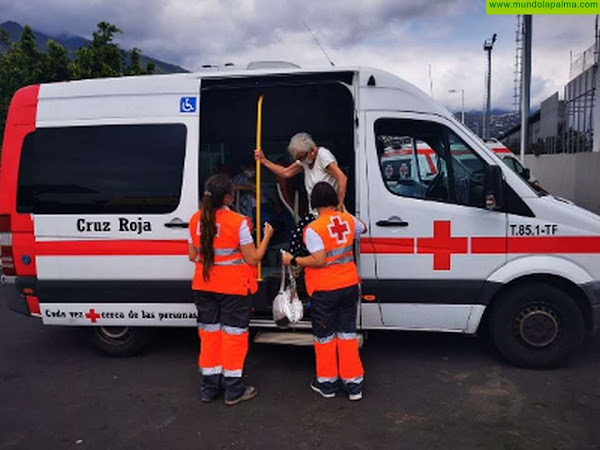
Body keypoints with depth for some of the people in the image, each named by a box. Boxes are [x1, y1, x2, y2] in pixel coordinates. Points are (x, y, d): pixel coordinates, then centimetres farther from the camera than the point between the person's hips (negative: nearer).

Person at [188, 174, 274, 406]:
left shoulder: (196, 220, -2)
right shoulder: (238, 222, -18)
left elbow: (193, 256, 7)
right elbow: (252, 258, -12)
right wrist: (267, 236, 1)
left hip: (204, 287, 5)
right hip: (234, 289, -5)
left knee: (209, 334, 16)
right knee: (233, 335, 7)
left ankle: (209, 387, 27)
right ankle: (234, 390, 17)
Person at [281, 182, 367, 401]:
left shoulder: (313, 229, -18)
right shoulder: (348, 219, 1)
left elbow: (319, 261, -23)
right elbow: (362, 228, 23)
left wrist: (293, 261, -12)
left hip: (325, 290, -5)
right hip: (349, 285, 5)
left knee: (325, 336, 12)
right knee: (347, 333, 14)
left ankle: (327, 382, 25)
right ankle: (354, 384, 20)